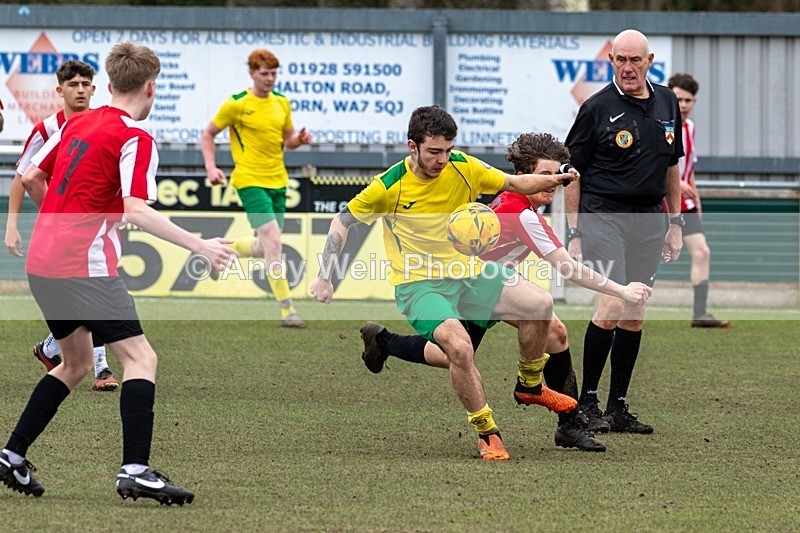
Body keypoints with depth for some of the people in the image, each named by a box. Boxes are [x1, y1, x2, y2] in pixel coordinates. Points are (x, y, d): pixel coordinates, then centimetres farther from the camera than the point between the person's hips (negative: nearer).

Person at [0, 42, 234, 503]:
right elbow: (136, 210, -20)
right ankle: (136, 470, -19)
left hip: (42, 263, 8)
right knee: (141, 358, -7)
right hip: (86, 267, -8)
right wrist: (199, 245, -20)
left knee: (77, 364, 22)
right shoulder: (135, 139, -9)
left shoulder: (77, 123, 14)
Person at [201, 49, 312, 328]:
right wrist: (211, 167, -9)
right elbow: (208, 134, 2)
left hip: (277, 181, 7)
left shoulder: (282, 102, 9)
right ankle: (287, 310, -17)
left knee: (266, 247, 11)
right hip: (250, 180, -7)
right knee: (273, 240, -17)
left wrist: (300, 138, -4)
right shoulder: (237, 104, -7)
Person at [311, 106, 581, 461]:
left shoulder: (464, 168, -4)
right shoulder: (390, 186, -13)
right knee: (460, 347, -31)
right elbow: (342, 221, 0)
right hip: (419, 284, -5)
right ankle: (486, 433, -11)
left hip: (468, 273, 5)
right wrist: (325, 278, -3)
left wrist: (555, 180, -10)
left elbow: (515, 183, 9)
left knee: (539, 304, -9)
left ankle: (529, 386, 18)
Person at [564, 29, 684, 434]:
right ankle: (587, 401, -6)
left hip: (649, 221, 5)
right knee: (612, 305, -17)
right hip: (603, 215, -5)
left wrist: (675, 222, 17)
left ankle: (618, 407, 13)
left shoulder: (666, 103, 10)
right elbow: (572, 172, -3)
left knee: (634, 315, 6)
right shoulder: (597, 108, -6)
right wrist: (574, 232, -6)